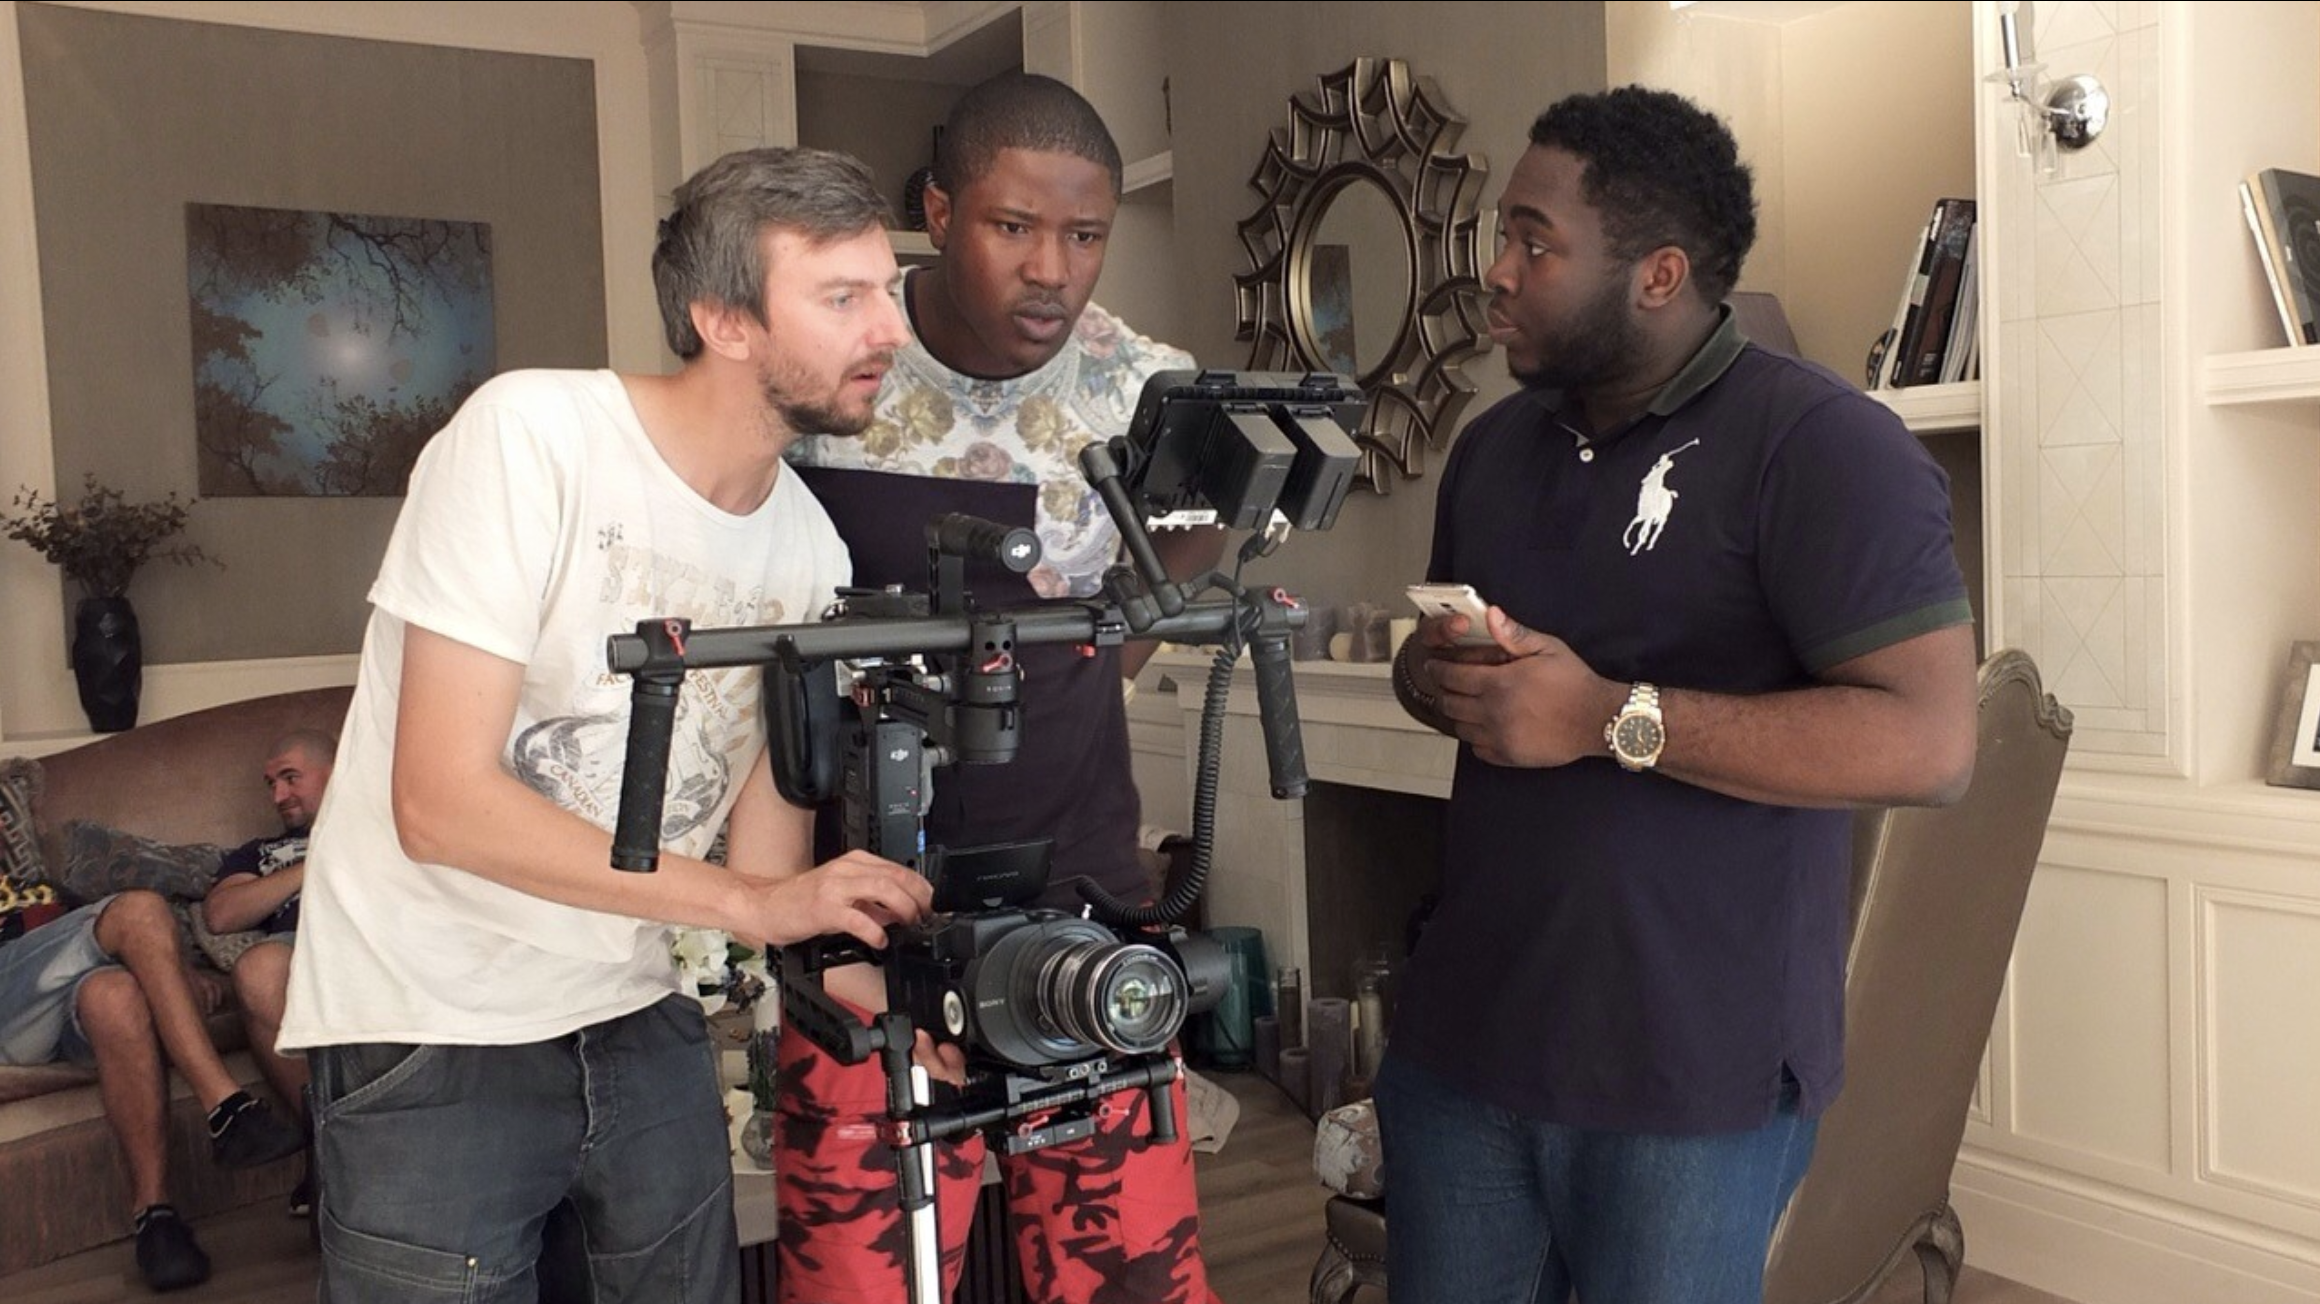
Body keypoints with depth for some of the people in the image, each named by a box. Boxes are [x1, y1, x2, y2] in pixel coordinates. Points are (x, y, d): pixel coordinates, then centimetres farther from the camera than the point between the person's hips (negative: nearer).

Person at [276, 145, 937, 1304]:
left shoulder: (810, 548, -4)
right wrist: (752, 901, -26)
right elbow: (440, 802, -22)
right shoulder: (531, 435, -18)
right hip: (432, 1037, -5)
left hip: (641, 1025, 5)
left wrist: (856, 977, -20)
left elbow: (766, 854, -1)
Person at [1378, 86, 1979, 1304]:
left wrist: (1608, 718, -24)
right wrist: (1432, 676, -4)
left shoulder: (1820, 445, -14)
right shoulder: (1492, 445, 10)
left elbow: (1930, 742, -20)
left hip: (1692, 1073, -6)